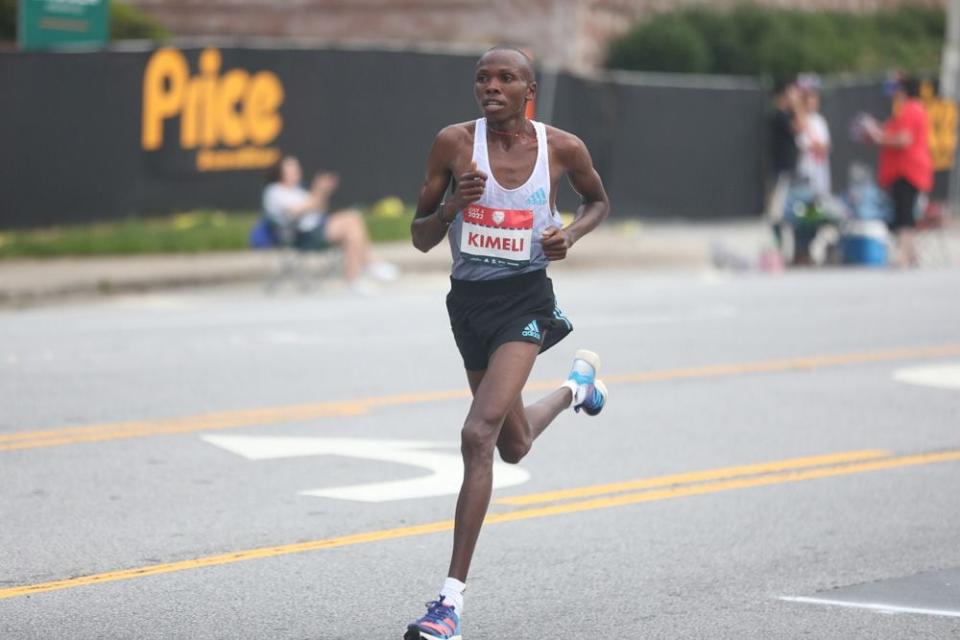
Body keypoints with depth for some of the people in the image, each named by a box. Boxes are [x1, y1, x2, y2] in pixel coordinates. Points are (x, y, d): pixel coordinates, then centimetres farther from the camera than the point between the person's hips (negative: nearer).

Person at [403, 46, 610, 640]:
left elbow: (599, 199, 14)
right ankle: (577, 385, 59)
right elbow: (421, 238, -1)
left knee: (479, 435, -22)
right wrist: (452, 206, -22)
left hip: (526, 300, -3)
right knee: (515, 446, 21)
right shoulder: (454, 143, -7)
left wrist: (572, 233, -7)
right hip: (469, 300, 4)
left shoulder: (563, 148, -7)